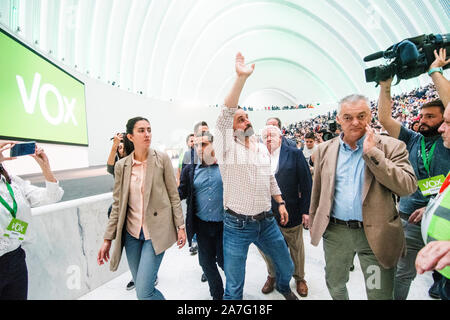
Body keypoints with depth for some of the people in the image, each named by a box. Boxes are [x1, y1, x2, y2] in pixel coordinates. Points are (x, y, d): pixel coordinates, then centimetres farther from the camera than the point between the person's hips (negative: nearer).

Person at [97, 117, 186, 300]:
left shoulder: (162, 159, -5)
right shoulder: (121, 165, 2)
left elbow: (174, 195, -2)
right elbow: (117, 204, 6)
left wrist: (180, 227, -4)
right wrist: (108, 239, 5)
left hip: (156, 232, -3)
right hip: (131, 233, 4)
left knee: (143, 292, -7)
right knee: (139, 285, 15)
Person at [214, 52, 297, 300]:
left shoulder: (262, 148, 9)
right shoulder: (226, 146, -9)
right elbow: (226, 113, -25)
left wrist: (280, 203, 16)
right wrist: (241, 78, -32)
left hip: (266, 221, 6)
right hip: (237, 225, -5)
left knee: (287, 267, 25)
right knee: (234, 287, 7)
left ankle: (283, 288, 57)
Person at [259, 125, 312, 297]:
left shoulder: (295, 154, -5)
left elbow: (306, 184, -6)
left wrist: (306, 210, -9)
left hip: (291, 212, -2)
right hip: (265, 213, 2)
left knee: (296, 248, 17)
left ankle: (299, 278, 42)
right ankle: (272, 275, 42)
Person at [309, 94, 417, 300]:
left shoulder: (391, 147, -5)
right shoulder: (325, 149, 2)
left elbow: (408, 186, -16)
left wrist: (372, 153, -21)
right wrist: (314, 224, 11)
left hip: (375, 234, -2)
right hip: (335, 231, 3)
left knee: (380, 294, 13)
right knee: (335, 287, 21)